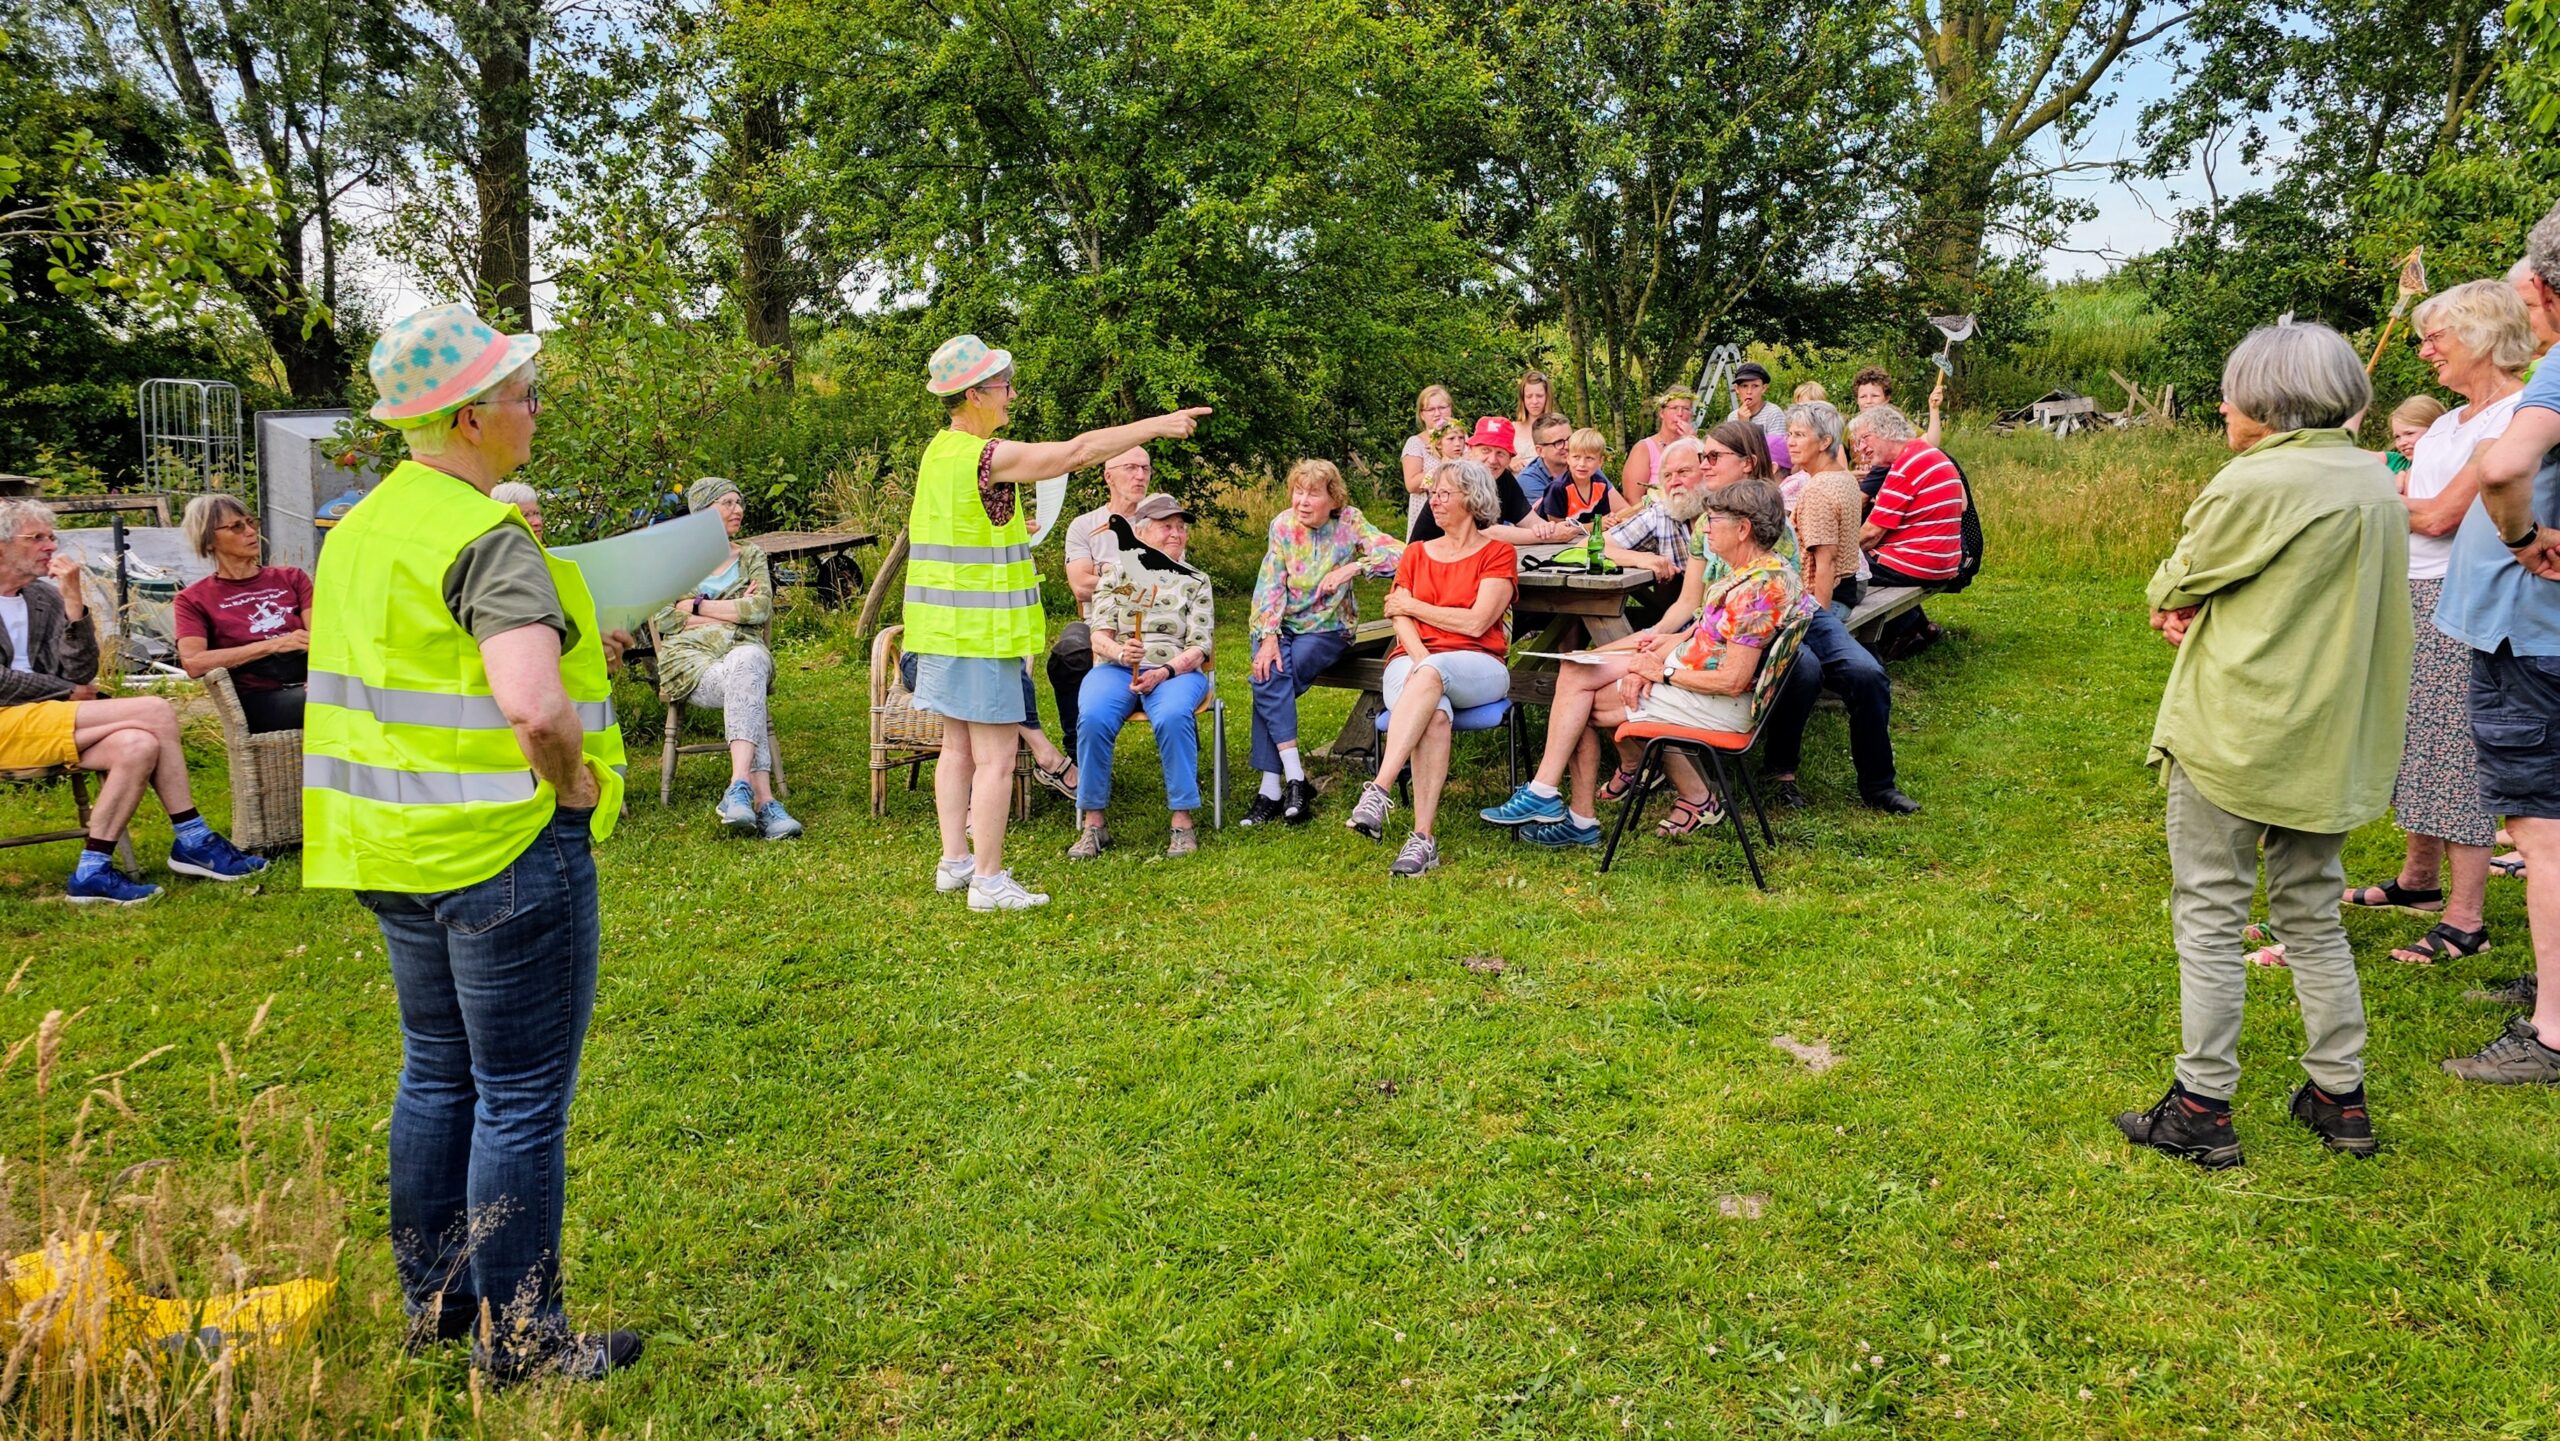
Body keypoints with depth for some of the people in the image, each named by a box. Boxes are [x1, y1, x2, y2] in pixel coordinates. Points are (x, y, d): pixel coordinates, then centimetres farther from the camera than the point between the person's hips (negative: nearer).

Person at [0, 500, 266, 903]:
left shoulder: (44, 597, 17)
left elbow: (81, 673, 5)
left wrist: (72, 597, -1)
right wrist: (68, 693, -1)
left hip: (41, 722, 7)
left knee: (139, 746, -24)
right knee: (154, 712, -21)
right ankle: (192, 840, -16)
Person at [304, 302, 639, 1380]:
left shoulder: (361, 526, 9)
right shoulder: (489, 539, -20)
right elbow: (533, 706, -34)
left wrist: (568, 648, 16)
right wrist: (575, 777, -16)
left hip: (396, 847, 9)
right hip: (503, 848, -9)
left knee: (437, 1075, 21)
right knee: (522, 1100, 3)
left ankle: (433, 1299, 34)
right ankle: (521, 1337, 16)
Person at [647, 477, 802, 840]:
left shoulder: (752, 556, 21)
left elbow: (761, 609, 2)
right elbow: (661, 621, 2)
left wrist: (697, 606, -2)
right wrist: (734, 611, 0)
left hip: (744, 650, 1)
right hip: (691, 657, -1)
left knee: (749, 662, -39)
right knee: (748, 689, -36)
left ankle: (739, 788, -51)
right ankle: (764, 802, -48)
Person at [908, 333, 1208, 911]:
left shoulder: (939, 450, 11)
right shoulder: (988, 457, -18)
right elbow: (1077, 451, -20)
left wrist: (1006, 529, 31)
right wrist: (1157, 424, -14)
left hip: (943, 628, 9)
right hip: (982, 632, -9)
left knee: (958, 747, 15)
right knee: (995, 756, -4)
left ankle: (955, 861, 22)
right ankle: (988, 879, 0)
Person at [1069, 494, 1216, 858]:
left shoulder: (1195, 581, 15)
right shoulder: (1116, 569, 14)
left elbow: (1199, 647, 4)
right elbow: (1100, 635, 5)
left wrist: (1163, 672, -15)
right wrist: (1120, 652, -19)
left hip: (1176, 671, 0)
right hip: (1115, 667, 0)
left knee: (1173, 717, -36)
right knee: (1094, 718, -33)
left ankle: (1183, 822, -28)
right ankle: (1092, 824, -23)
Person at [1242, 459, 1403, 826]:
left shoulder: (1349, 522, -7)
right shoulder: (1282, 524, -1)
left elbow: (1400, 554, -17)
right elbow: (1269, 584, -6)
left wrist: (1352, 567, -28)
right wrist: (1268, 637, -18)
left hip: (1327, 627, -3)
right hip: (1280, 624, 3)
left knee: (1268, 683, -25)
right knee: (1271, 674, -29)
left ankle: (1271, 788, -20)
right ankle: (1293, 777, -28)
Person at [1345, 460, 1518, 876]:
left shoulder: (1498, 554, 8)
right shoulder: (1415, 553, 22)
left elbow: (1476, 622, -6)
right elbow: (1401, 620, 8)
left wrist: (1413, 605, 3)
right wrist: (1420, 657, -14)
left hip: (1477, 668, -2)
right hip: (1414, 661, 2)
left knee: (1431, 675, -39)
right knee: (1435, 714, -35)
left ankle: (1378, 791, -49)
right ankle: (1423, 838, -45)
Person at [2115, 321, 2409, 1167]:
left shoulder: (2254, 484, -17)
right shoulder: (2379, 486, 9)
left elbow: (2176, 583, -7)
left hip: (2234, 738, -7)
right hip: (2329, 742, 8)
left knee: (2210, 919, 2)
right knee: (2313, 917, 18)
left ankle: (2203, 1111, 8)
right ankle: (2341, 1098, 24)